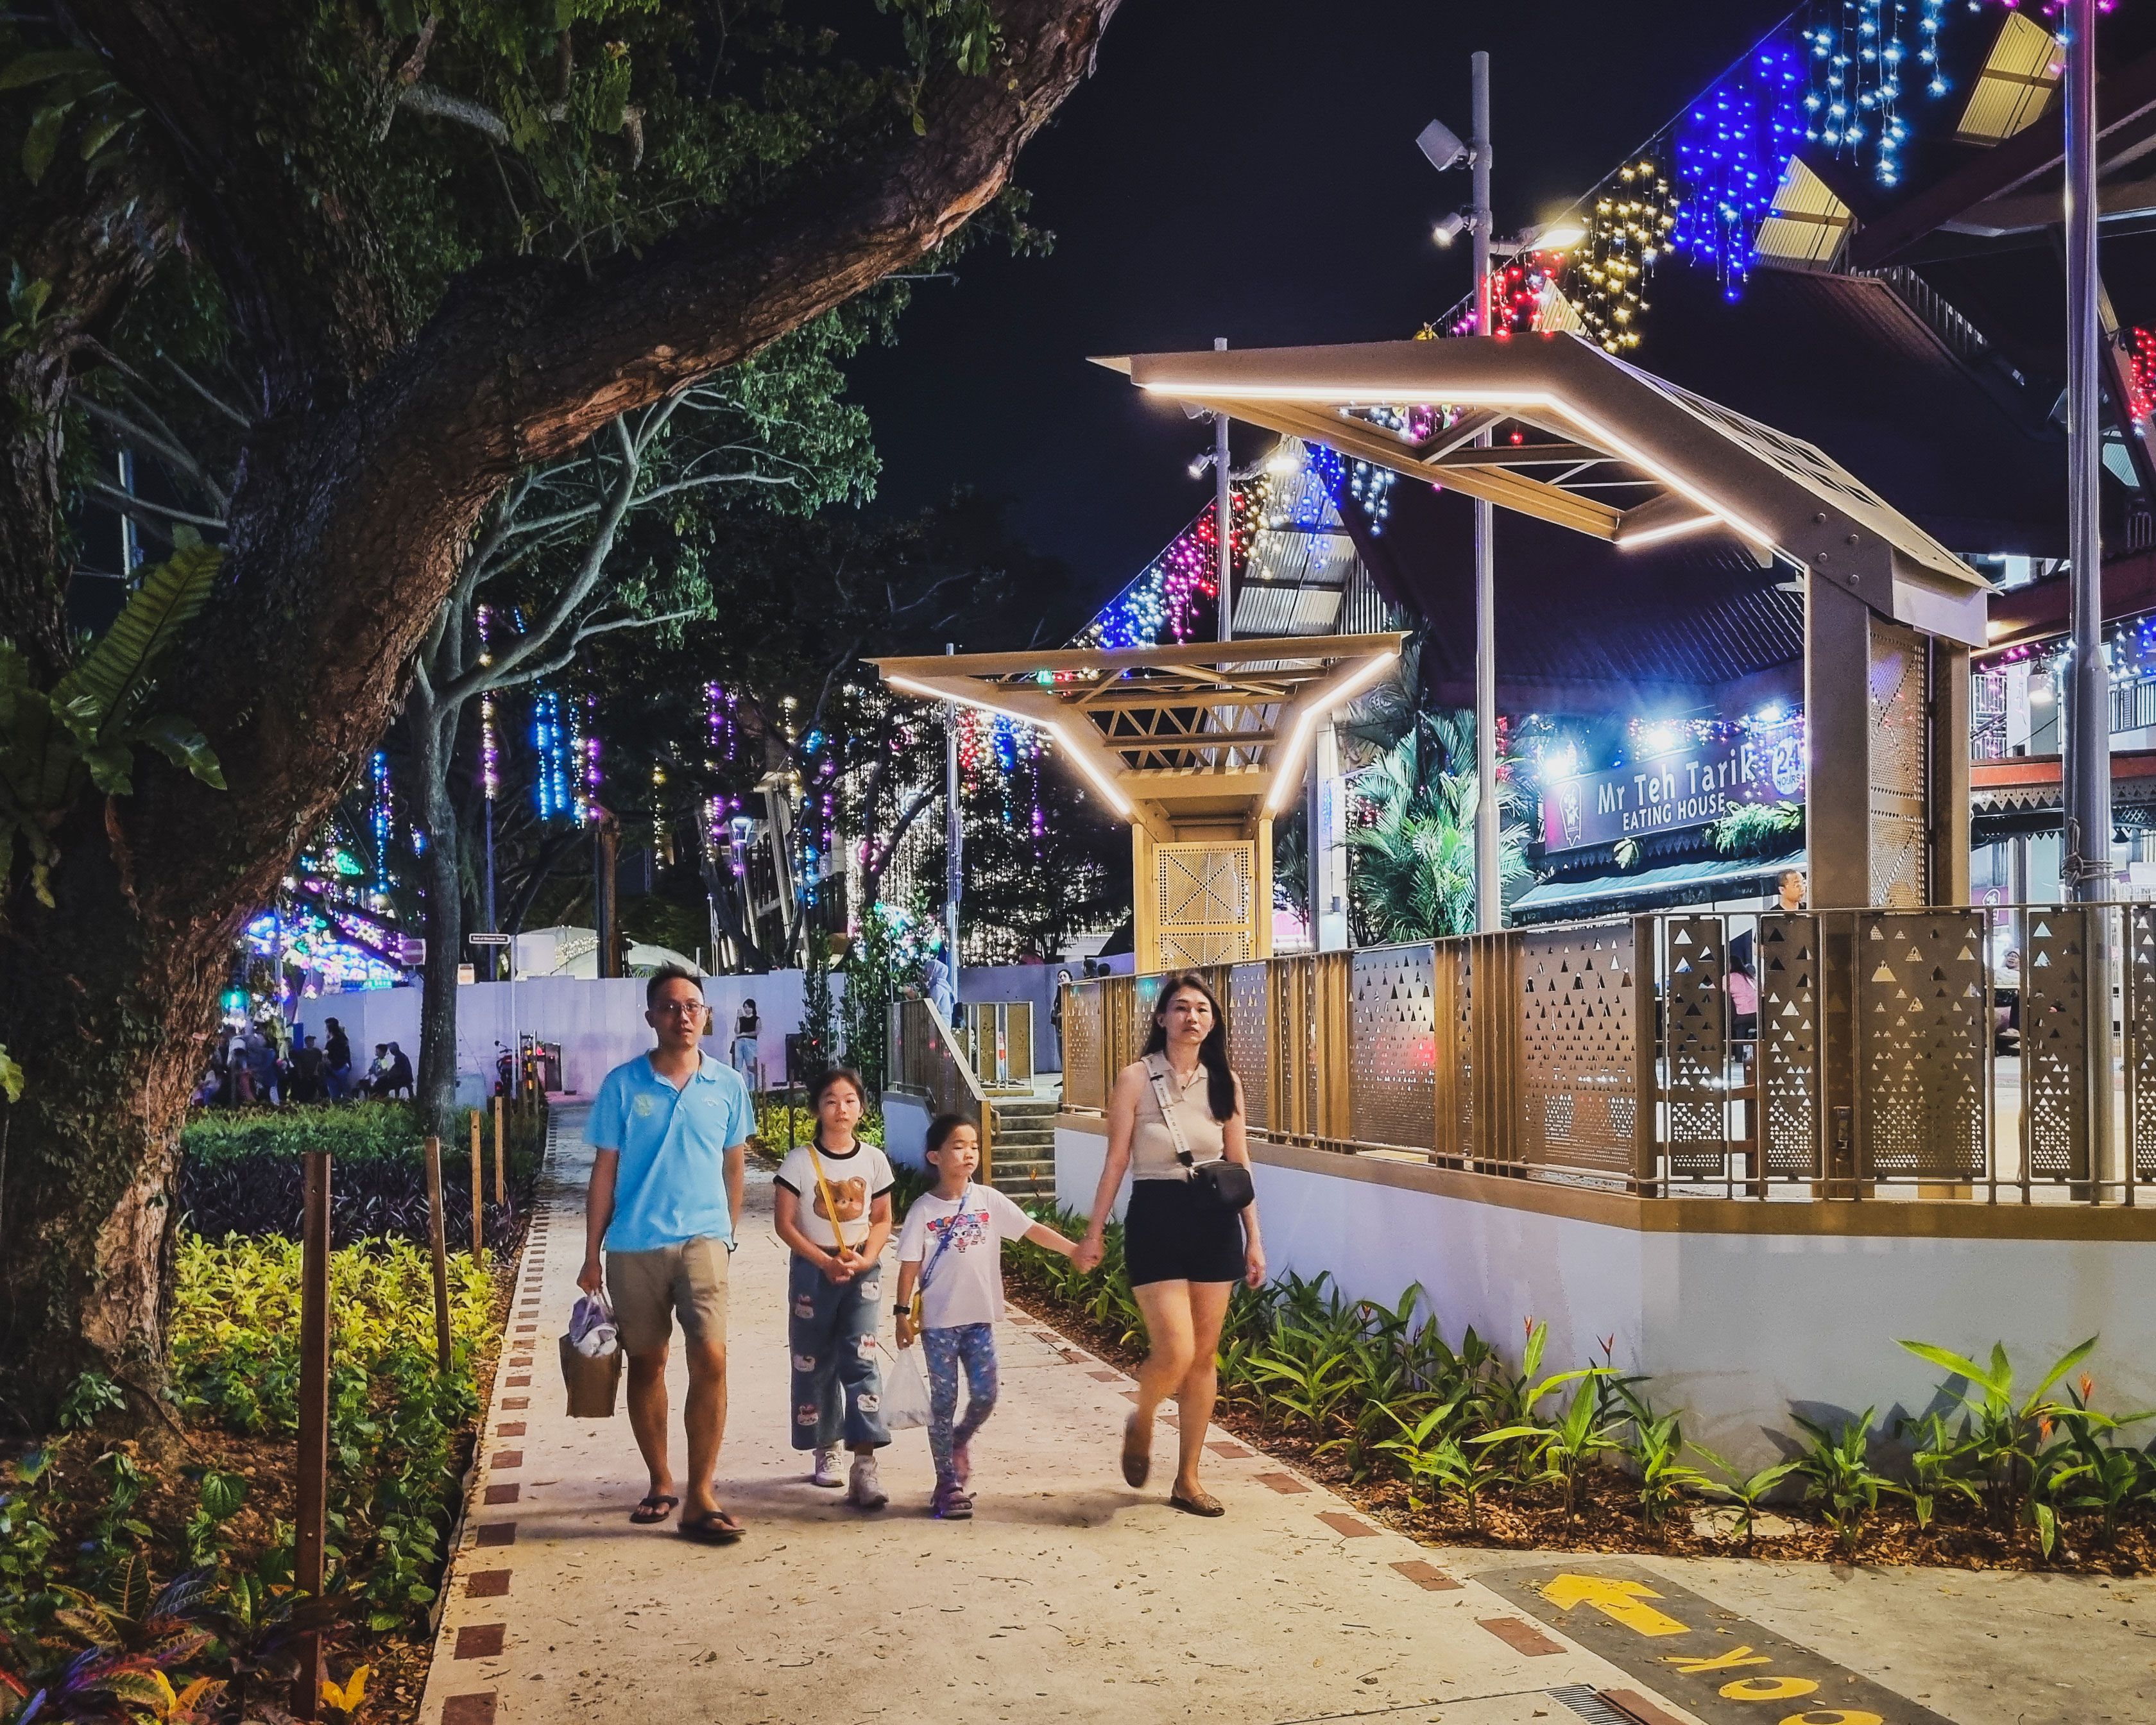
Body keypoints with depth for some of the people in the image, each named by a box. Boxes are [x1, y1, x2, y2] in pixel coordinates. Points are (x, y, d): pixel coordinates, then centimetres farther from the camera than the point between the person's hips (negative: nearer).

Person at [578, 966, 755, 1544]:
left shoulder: (728, 1085, 3)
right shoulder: (622, 1084, 0)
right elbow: (604, 1172, 3)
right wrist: (591, 1256, 3)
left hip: (701, 1240, 0)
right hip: (633, 1246, 1)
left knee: (710, 1359, -14)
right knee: (646, 1363, 10)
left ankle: (700, 1497, -6)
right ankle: (660, 1483, 27)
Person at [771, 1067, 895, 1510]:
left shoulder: (873, 1160, 2)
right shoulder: (799, 1161, -5)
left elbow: (882, 1219, 8)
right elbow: (785, 1223, -5)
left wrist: (866, 1257, -10)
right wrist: (825, 1261, -14)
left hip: (862, 1271, 0)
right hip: (812, 1268, 0)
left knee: (860, 1358, -11)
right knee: (813, 1362, 7)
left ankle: (864, 1465, -15)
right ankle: (826, 1450, 25)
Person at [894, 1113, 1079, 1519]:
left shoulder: (989, 1200, 1)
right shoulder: (924, 1209, -5)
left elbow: (1032, 1230, -1)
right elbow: (909, 1265, -4)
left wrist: (1074, 1250, -10)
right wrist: (904, 1312, -7)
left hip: (980, 1318, 3)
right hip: (938, 1320, -3)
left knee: (985, 1396, 2)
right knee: (943, 1400, 3)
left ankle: (960, 1440, 33)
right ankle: (948, 1484, 13)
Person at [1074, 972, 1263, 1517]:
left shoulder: (1225, 1083, 6)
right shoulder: (1136, 1078, -4)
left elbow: (1240, 1165, 9)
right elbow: (1116, 1161, -2)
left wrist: (1254, 1238, 6)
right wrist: (1093, 1233, -2)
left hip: (1215, 1220, 4)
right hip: (1156, 1218, -4)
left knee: (1204, 1356, 6)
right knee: (1175, 1353, -12)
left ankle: (1188, 1480, 18)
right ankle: (1140, 1425, 21)